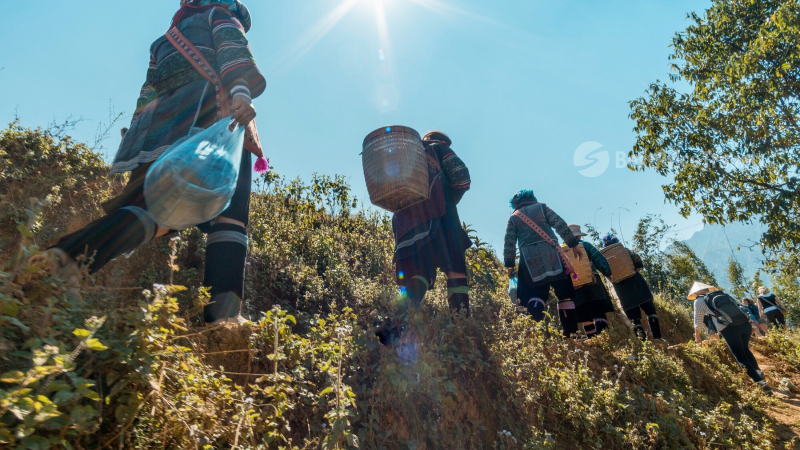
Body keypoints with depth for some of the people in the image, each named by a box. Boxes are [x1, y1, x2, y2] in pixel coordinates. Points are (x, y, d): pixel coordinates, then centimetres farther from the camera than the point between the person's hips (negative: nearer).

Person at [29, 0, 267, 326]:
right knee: (228, 218, -16)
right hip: (210, 115, -6)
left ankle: (65, 254, -26)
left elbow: (148, 95, 27)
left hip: (162, 122, 7)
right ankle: (223, 317, -33)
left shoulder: (164, 42, 39)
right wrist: (240, 91, -19)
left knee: (151, 208, -2)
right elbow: (233, 49, -1)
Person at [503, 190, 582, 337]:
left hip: (529, 260, 1)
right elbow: (561, 225, 4)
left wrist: (510, 265, 8)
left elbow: (509, 243, 8)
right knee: (565, 294, 4)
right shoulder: (541, 207, 16)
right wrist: (573, 244, 5)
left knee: (535, 296, 1)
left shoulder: (513, 218, 17)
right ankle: (571, 333, -2)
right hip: (550, 255, -1)